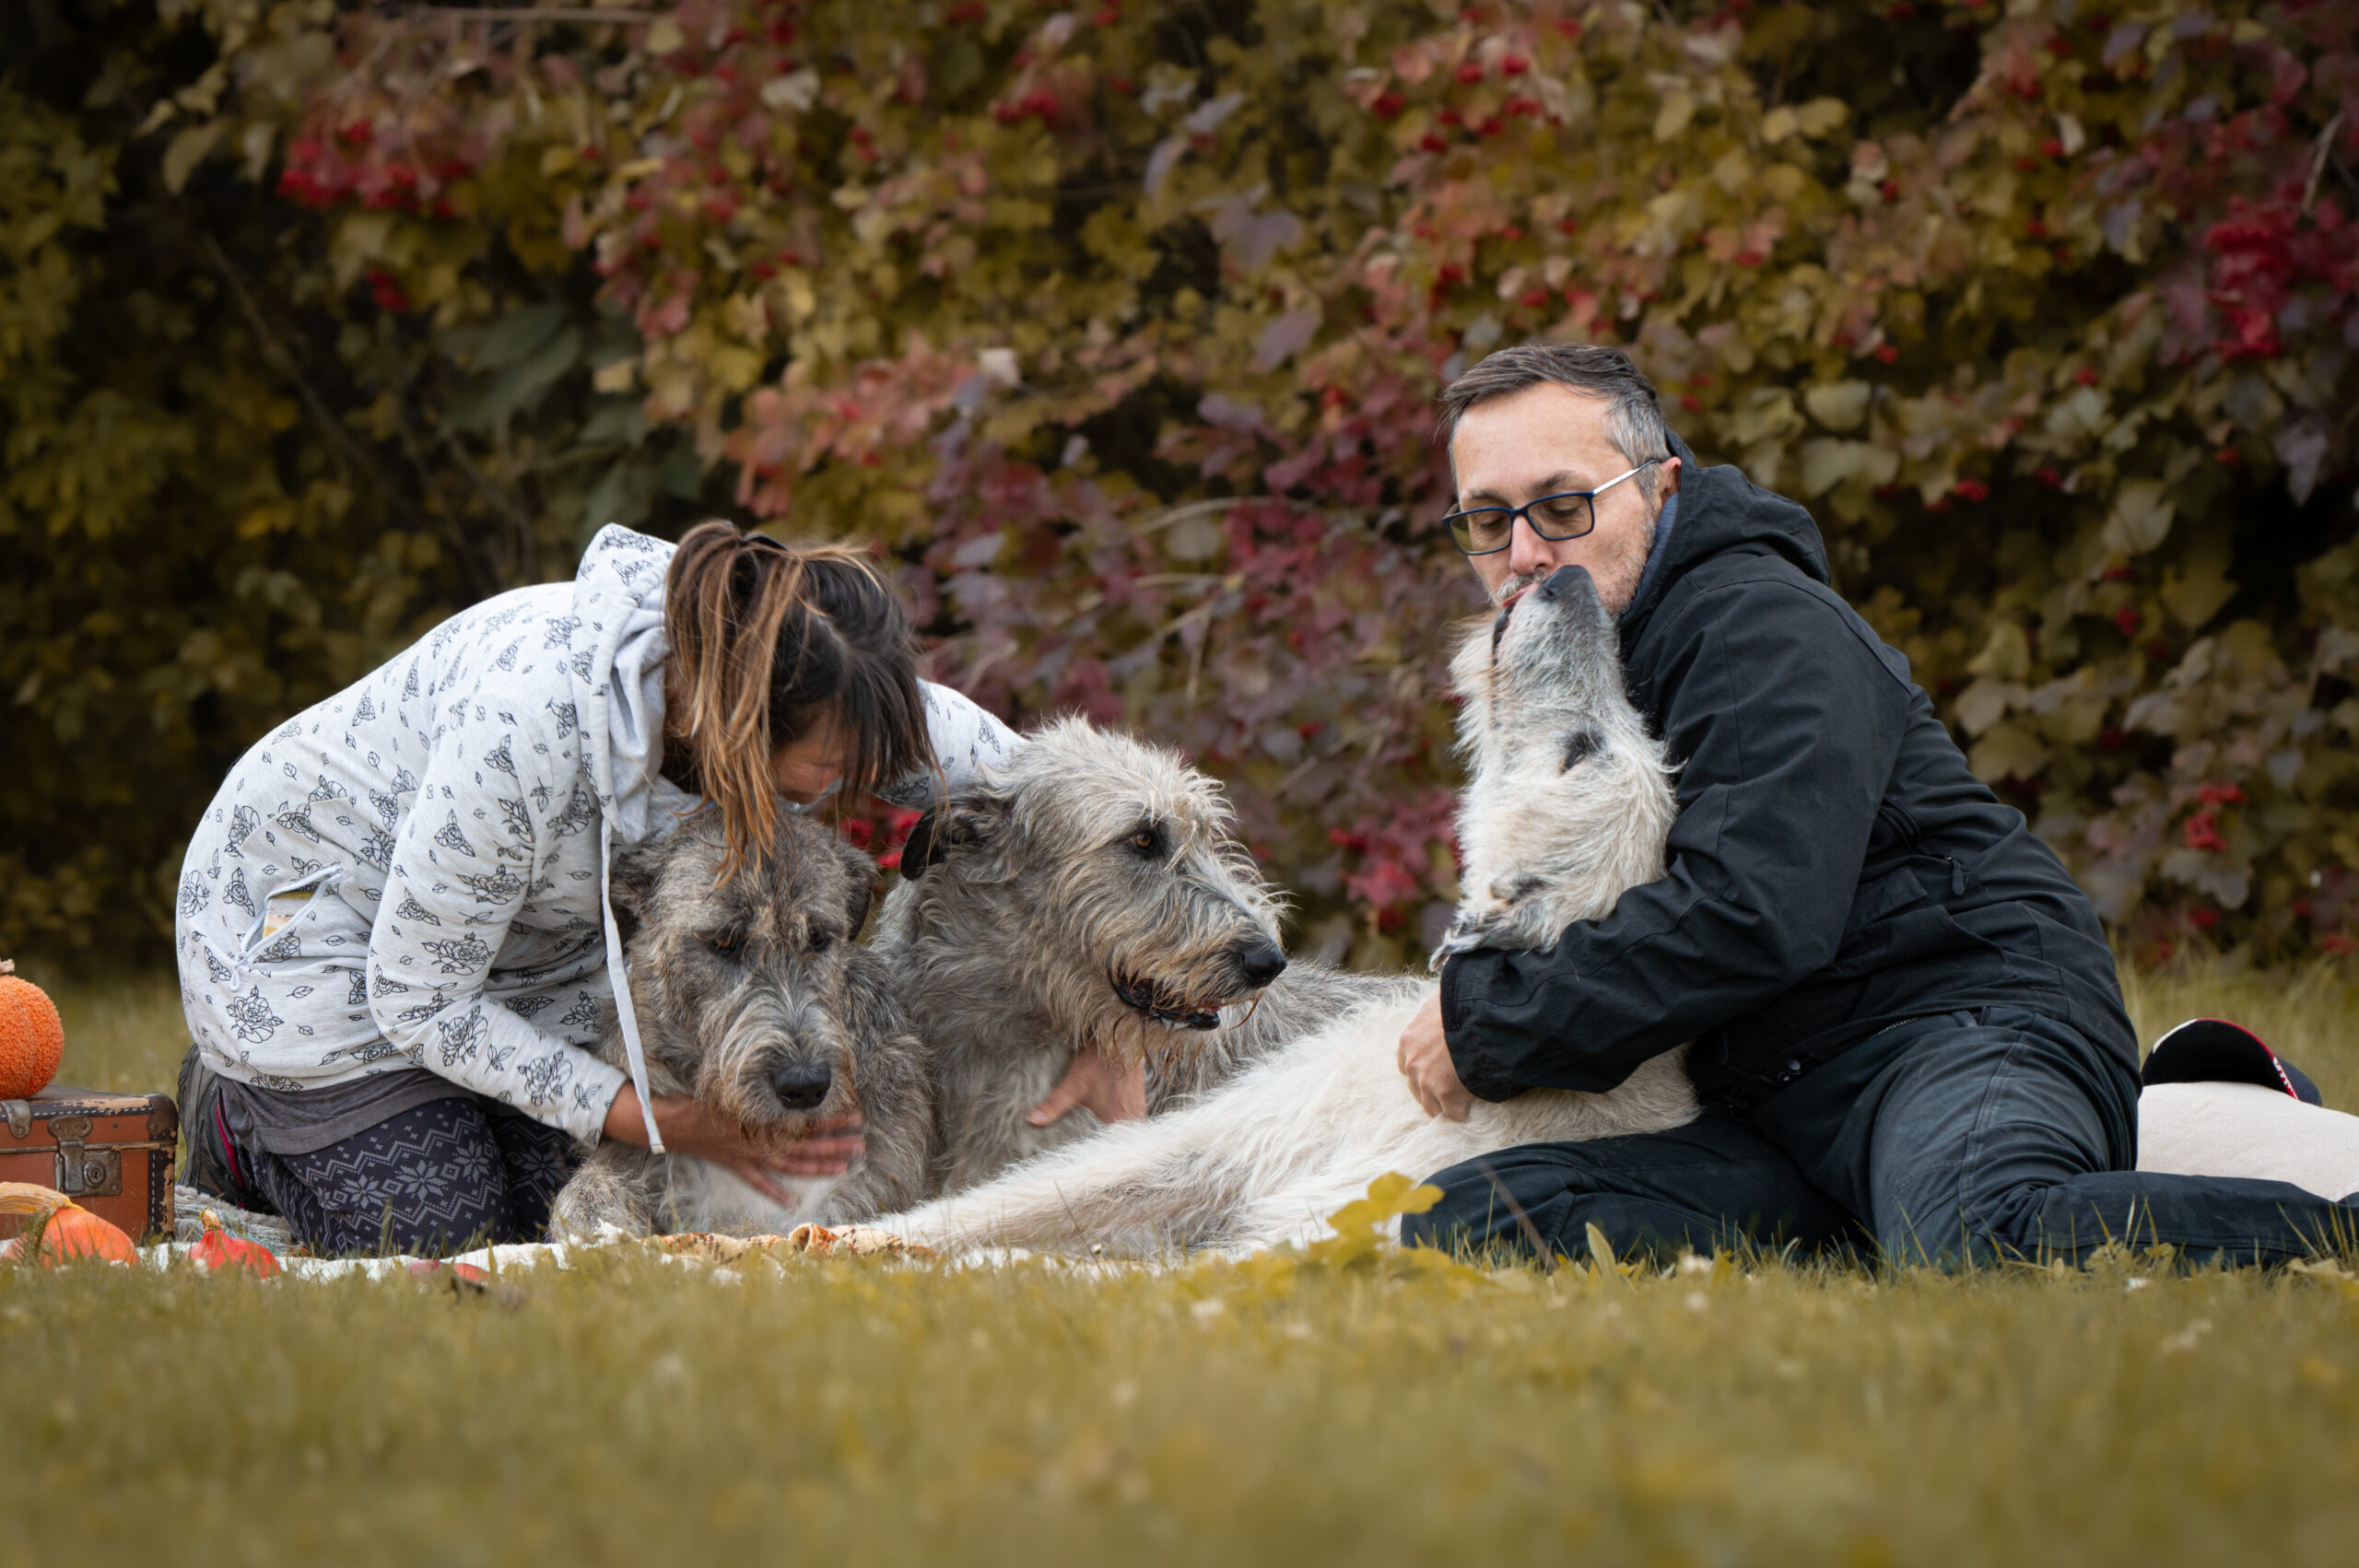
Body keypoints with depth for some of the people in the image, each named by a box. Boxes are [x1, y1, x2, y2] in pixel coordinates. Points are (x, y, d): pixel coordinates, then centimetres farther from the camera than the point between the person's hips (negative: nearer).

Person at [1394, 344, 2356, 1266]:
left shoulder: (1764, 627, -9)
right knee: (1455, 1219, -15)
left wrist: (1488, 1026, -13)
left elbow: (1753, 915, -22)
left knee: (1979, 1243, -44)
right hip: (1785, 1115, 9)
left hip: (1969, 1006, -9)